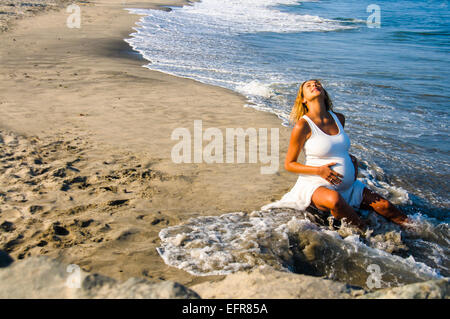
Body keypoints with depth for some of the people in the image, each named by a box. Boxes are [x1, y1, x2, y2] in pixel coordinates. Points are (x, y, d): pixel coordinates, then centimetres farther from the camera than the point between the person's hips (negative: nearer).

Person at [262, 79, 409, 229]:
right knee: (334, 200, -38)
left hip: (347, 185, 6)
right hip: (316, 185, -6)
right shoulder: (303, 125, -13)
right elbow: (289, 164, -8)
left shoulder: (339, 118, 7)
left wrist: (352, 160, 4)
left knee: (383, 205, -3)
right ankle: (364, 230, -16)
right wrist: (319, 170, -21)